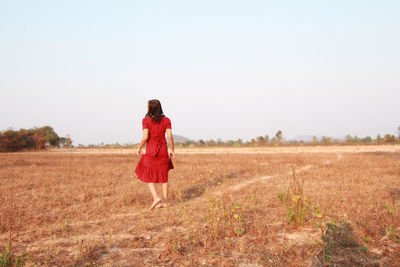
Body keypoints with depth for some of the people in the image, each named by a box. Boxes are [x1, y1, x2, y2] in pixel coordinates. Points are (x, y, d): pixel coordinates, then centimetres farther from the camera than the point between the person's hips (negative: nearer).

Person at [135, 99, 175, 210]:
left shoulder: (146, 120, -10)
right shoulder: (166, 120, -2)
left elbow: (145, 137, -16)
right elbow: (170, 136, -7)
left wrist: (139, 147, 0)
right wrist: (172, 150, 3)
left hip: (151, 152, -3)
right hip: (163, 151, 3)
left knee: (148, 177, 10)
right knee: (163, 176, 14)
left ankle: (156, 197, -9)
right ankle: (165, 201, 14)